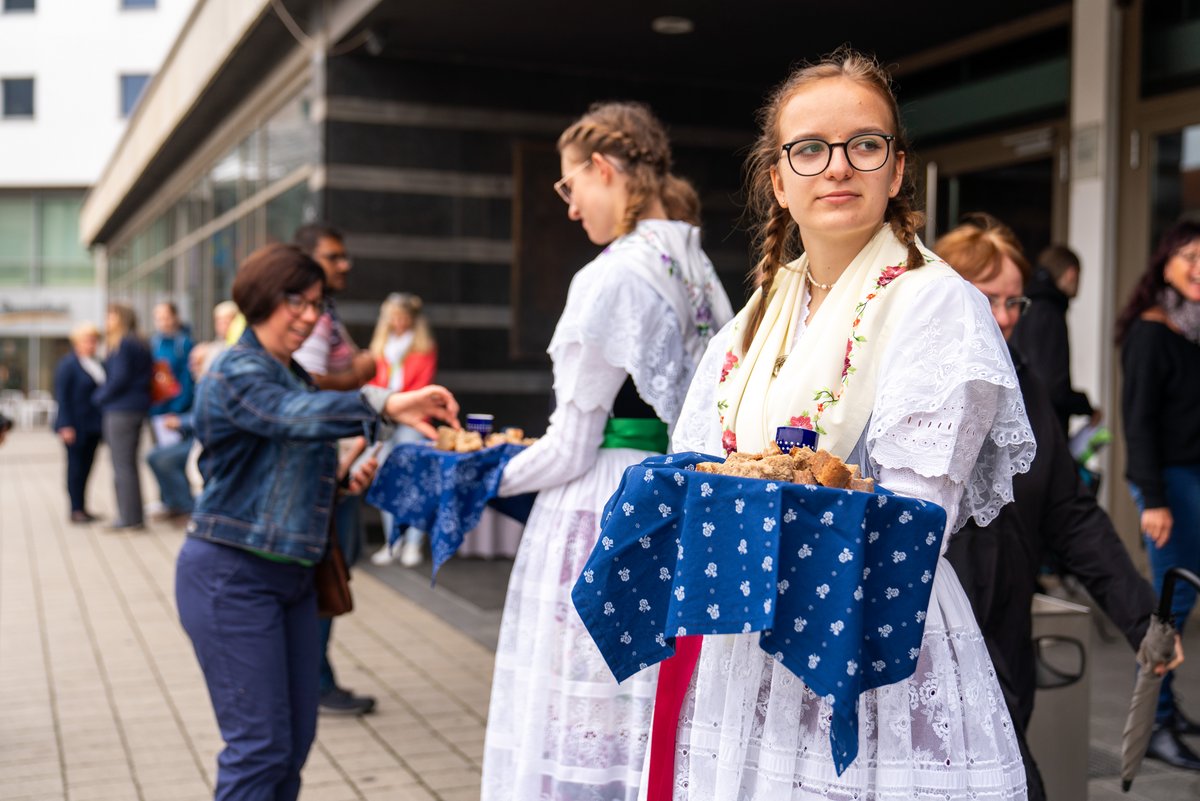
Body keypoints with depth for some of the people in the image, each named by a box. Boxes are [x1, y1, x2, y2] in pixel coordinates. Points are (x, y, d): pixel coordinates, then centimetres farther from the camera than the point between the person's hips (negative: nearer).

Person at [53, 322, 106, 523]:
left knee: (86, 466, 10)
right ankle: (76, 510, 6)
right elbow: (62, 396, -12)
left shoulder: (98, 365, 11)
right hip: (76, 428, -6)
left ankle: (83, 508, 18)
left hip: (93, 427, 6)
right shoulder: (68, 364, -9)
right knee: (76, 466, 0)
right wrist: (66, 426, -17)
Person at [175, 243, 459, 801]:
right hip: (233, 573, -8)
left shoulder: (295, 377, 15)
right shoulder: (236, 373, -12)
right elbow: (297, 416, -34)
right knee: (260, 746, -6)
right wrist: (384, 404, -49)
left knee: (296, 739, 10)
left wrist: (345, 481, 2)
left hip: (292, 574, 8)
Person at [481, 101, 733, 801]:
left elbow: (572, 448, -13)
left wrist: (493, 474, 6)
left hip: (601, 514, -8)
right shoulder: (701, 271, 9)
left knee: (583, 718, 1)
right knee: (658, 721, 15)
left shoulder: (611, 276, -15)